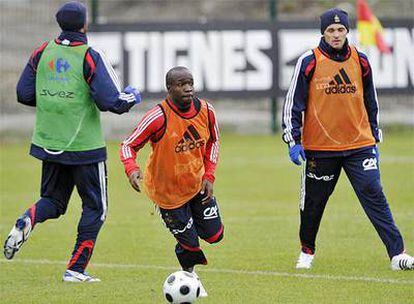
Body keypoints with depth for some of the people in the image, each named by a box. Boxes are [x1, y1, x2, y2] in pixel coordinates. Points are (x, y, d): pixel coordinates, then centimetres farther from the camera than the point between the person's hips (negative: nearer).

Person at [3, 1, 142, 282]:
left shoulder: (42, 53, 0)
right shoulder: (90, 58, -14)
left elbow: (24, 94, 5)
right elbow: (110, 101, -19)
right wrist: (132, 97, 2)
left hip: (48, 143, 5)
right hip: (85, 146, -5)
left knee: (53, 201, 20)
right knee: (95, 207, 10)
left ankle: (27, 221, -14)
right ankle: (76, 269, 5)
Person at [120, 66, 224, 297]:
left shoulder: (206, 111, -11)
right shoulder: (159, 118, -27)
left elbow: (213, 142, 7)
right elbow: (129, 146, -21)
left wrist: (209, 176, -1)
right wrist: (132, 169, -41)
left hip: (198, 184, 5)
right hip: (168, 191, -5)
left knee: (214, 235, 5)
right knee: (189, 242, 1)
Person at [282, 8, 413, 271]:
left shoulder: (360, 61, 6)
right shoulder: (309, 62, -4)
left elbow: (371, 103, 17)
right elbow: (293, 104, -1)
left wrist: (374, 139, 16)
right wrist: (293, 141, -8)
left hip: (359, 146, 2)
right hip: (320, 148, -2)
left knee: (375, 196, -9)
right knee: (314, 202, 9)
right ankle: (307, 251, 32)